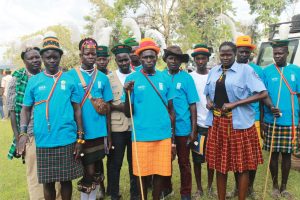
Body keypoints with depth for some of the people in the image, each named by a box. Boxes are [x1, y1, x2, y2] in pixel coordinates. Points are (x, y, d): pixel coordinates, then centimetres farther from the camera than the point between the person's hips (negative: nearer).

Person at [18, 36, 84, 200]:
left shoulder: (69, 80, 2)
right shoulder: (34, 81, 5)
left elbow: (77, 109, 3)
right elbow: (26, 109, 7)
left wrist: (80, 138, -1)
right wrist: (23, 133, -8)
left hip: (67, 140, -1)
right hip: (43, 142, 1)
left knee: (66, 180, 10)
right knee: (47, 182, 11)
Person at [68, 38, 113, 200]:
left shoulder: (103, 78, 6)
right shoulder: (71, 75, -4)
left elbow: (107, 107, 7)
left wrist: (109, 134, 7)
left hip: (100, 131, 4)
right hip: (82, 131, -3)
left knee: (97, 170, 14)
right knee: (89, 171, 3)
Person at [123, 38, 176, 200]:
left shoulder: (164, 79, 6)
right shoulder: (132, 79, -1)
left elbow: (170, 110, 10)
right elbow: (128, 113, -1)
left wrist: (173, 138, 10)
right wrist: (128, 94, -19)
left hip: (163, 135, 2)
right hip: (141, 136, -2)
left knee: (160, 172, 10)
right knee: (142, 173, 9)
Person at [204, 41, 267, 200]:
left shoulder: (245, 69, -6)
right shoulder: (213, 71, 10)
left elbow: (263, 93, -12)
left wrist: (234, 104, -17)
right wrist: (209, 101, -2)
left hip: (239, 123, -5)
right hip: (217, 122, 5)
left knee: (242, 164, 4)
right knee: (220, 163, 12)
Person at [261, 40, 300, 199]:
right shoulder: (266, 71, 1)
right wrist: (271, 107, -16)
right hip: (271, 121, -1)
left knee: (287, 154, 10)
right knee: (274, 154, 8)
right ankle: (275, 186, 25)